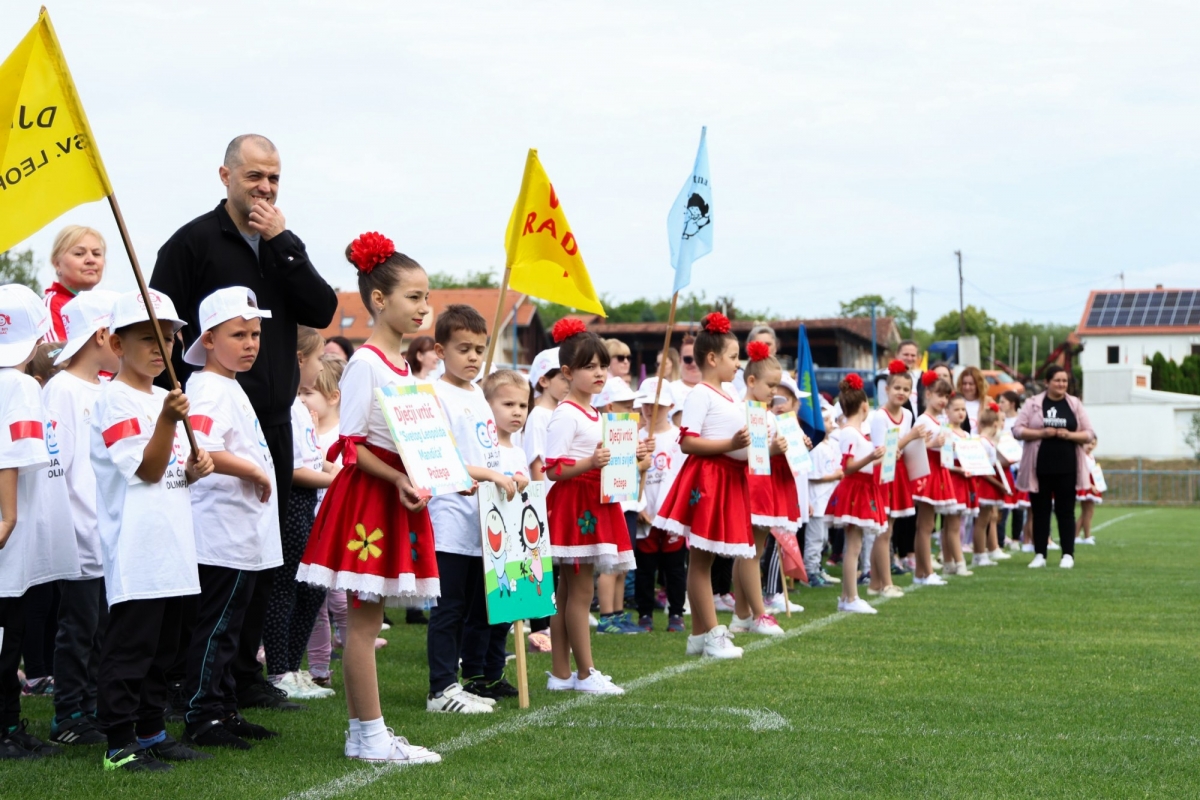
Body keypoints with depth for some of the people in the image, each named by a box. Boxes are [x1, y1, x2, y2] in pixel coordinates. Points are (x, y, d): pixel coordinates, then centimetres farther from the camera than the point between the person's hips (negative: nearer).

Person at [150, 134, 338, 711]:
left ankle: (244, 673, 19)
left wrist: (282, 244, -7)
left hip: (272, 424, 6)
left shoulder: (285, 246, 14)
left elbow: (322, 312, 0)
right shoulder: (192, 243, -3)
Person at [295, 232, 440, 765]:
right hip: (368, 495, -9)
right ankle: (372, 735, 0)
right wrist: (397, 481, -22)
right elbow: (350, 445, -15)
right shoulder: (365, 363, -12)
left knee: (366, 616, 11)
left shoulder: (403, 366, 15)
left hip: (401, 493, 9)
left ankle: (361, 735, 15)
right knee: (365, 617, -4)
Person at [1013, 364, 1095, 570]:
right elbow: (1017, 430, -2)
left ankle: (1068, 555, 8)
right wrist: (1041, 433, -16)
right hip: (1040, 466, 0)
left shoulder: (1075, 404, 6)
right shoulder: (1032, 404, 2)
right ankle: (1040, 554, 10)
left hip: (1067, 467, 0)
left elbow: (1089, 434, 5)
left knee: (1065, 511, 3)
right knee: (1040, 511, 4)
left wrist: (1069, 435, -13)